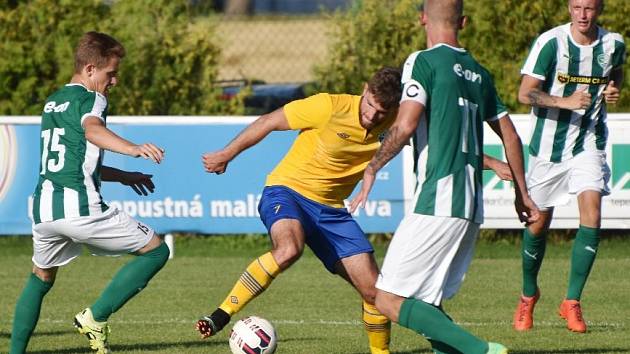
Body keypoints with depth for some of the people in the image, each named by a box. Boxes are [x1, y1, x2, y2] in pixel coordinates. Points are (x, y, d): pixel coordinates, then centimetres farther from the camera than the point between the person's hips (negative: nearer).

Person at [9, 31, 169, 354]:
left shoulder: (52, 102, 25)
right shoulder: (91, 99, -1)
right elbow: (92, 129, -26)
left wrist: (122, 176, 38)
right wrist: (133, 149, -42)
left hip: (43, 207, 8)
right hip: (80, 207, -8)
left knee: (40, 279, 29)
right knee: (156, 251, 2)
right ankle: (96, 316, -4)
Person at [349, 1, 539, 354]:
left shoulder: (423, 62, -4)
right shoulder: (478, 73, 17)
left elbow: (405, 126, -16)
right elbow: (510, 137, 22)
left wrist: (372, 168, -2)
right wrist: (522, 193, 32)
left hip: (437, 203, -8)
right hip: (472, 208, 8)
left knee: (389, 300, -7)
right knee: (428, 305, 15)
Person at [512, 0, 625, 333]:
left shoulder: (613, 44, -2)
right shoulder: (550, 42, -14)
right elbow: (525, 93, -14)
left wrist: (613, 90, -1)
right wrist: (565, 101, -28)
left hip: (589, 144, 2)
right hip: (549, 143, -2)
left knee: (592, 215, -17)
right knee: (538, 222, 7)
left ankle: (572, 301, -7)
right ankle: (528, 295, 33)